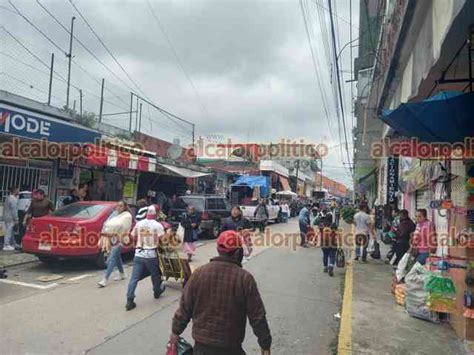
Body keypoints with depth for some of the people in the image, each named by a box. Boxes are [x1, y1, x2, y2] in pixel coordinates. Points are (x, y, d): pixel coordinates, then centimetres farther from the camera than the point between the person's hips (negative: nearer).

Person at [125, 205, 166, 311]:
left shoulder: (138, 224, 6)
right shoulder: (158, 225, -7)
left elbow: (133, 237, 10)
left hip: (138, 254, 3)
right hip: (151, 255, -3)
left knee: (134, 278, 1)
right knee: (155, 275, 19)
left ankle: (129, 300, -4)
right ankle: (157, 292, 38)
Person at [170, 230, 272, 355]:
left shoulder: (199, 273, -9)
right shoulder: (245, 278, -15)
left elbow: (185, 307, -1)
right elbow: (257, 316, -10)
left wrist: (176, 330, 14)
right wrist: (265, 344, 2)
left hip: (201, 344, 2)